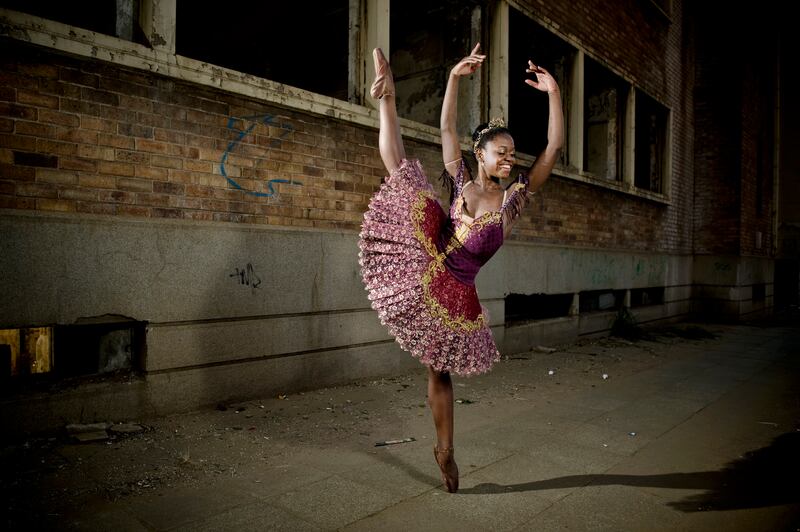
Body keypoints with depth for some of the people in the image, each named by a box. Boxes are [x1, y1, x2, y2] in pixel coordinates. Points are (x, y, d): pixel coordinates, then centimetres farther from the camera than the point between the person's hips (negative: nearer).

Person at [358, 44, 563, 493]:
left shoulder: (516, 197, 2)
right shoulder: (461, 182, 5)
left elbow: (555, 146, -5)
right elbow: (447, 126, 1)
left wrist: (553, 93, -12)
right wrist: (455, 76, -8)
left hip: (455, 292, -1)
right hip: (423, 263, 1)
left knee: (441, 369, 10)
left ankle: (445, 450, 27)